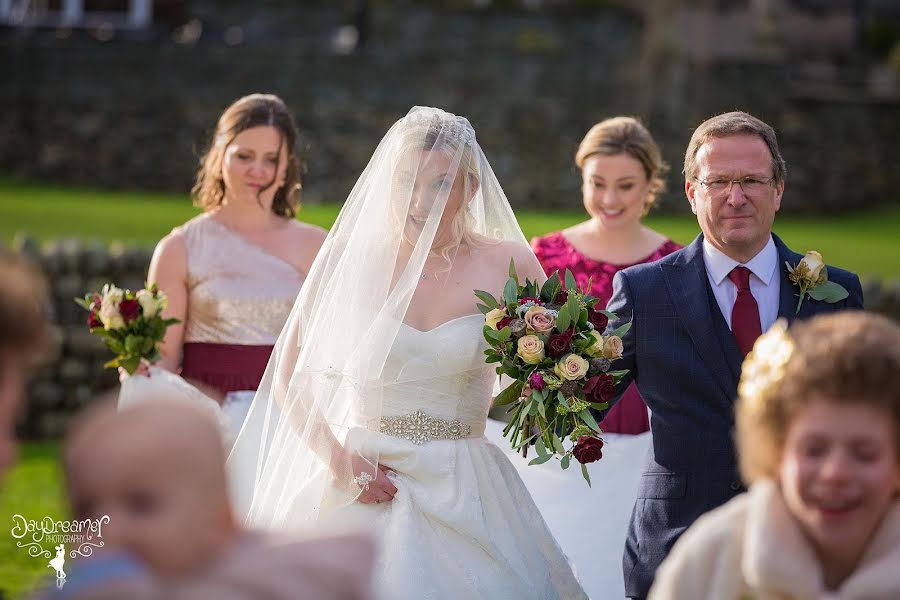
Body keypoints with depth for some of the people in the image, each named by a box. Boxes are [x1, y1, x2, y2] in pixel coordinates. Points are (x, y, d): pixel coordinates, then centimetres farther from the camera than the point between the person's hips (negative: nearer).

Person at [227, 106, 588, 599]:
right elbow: (289, 376, 2)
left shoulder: (507, 265, -2)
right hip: (361, 484, 0)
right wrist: (340, 461, -10)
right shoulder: (351, 257, -2)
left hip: (462, 495, 0)